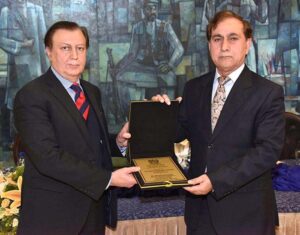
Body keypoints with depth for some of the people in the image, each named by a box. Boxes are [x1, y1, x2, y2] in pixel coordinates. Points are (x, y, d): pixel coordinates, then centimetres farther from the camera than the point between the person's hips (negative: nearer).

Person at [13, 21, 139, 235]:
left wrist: (118, 142, -4)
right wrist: (109, 178, -23)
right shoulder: (31, 96, -14)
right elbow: (48, 157, -23)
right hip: (53, 216, -7)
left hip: (94, 210, 7)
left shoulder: (93, 92, 11)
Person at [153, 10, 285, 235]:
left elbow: (268, 150, -16)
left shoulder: (268, 93, -8)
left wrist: (216, 180, -23)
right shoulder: (194, 88, 7)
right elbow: (180, 131, 14)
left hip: (245, 213, -4)